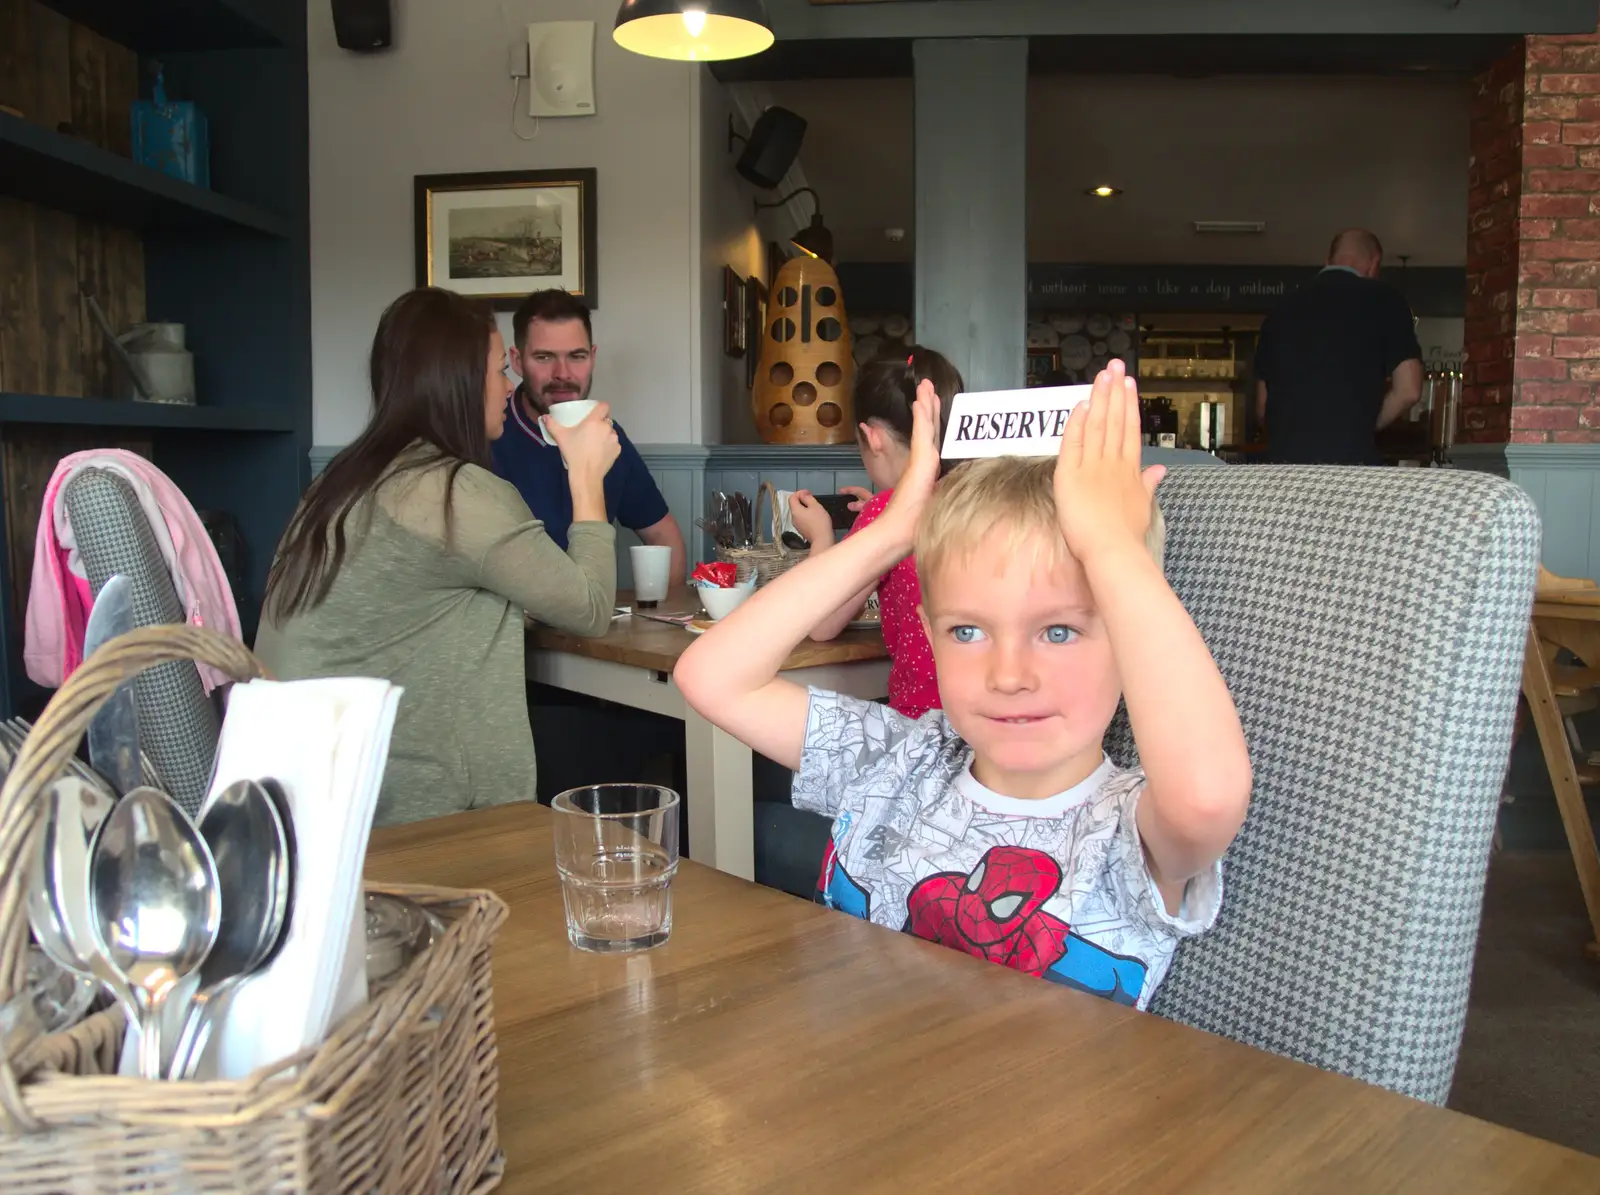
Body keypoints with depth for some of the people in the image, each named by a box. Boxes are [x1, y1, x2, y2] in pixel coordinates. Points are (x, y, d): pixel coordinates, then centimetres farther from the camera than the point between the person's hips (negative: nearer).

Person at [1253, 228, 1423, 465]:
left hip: (1282, 458, 4)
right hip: (1350, 460, -3)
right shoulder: (1382, 299, 5)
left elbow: (1262, 406, 17)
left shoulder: (1284, 309, 14)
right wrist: (1363, 426, 12)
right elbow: (1408, 390, -1)